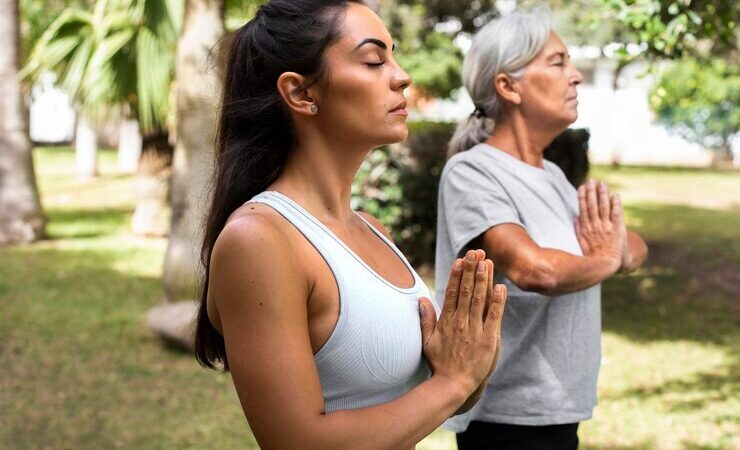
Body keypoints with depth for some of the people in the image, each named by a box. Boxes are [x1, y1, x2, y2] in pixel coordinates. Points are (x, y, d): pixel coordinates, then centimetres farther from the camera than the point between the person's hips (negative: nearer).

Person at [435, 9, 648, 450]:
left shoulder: (552, 176, 10)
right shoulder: (471, 173, -16)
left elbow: (636, 247, 12)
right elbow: (535, 269, -30)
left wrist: (621, 251, -11)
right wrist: (604, 260, -10)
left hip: (561, 412, 8)